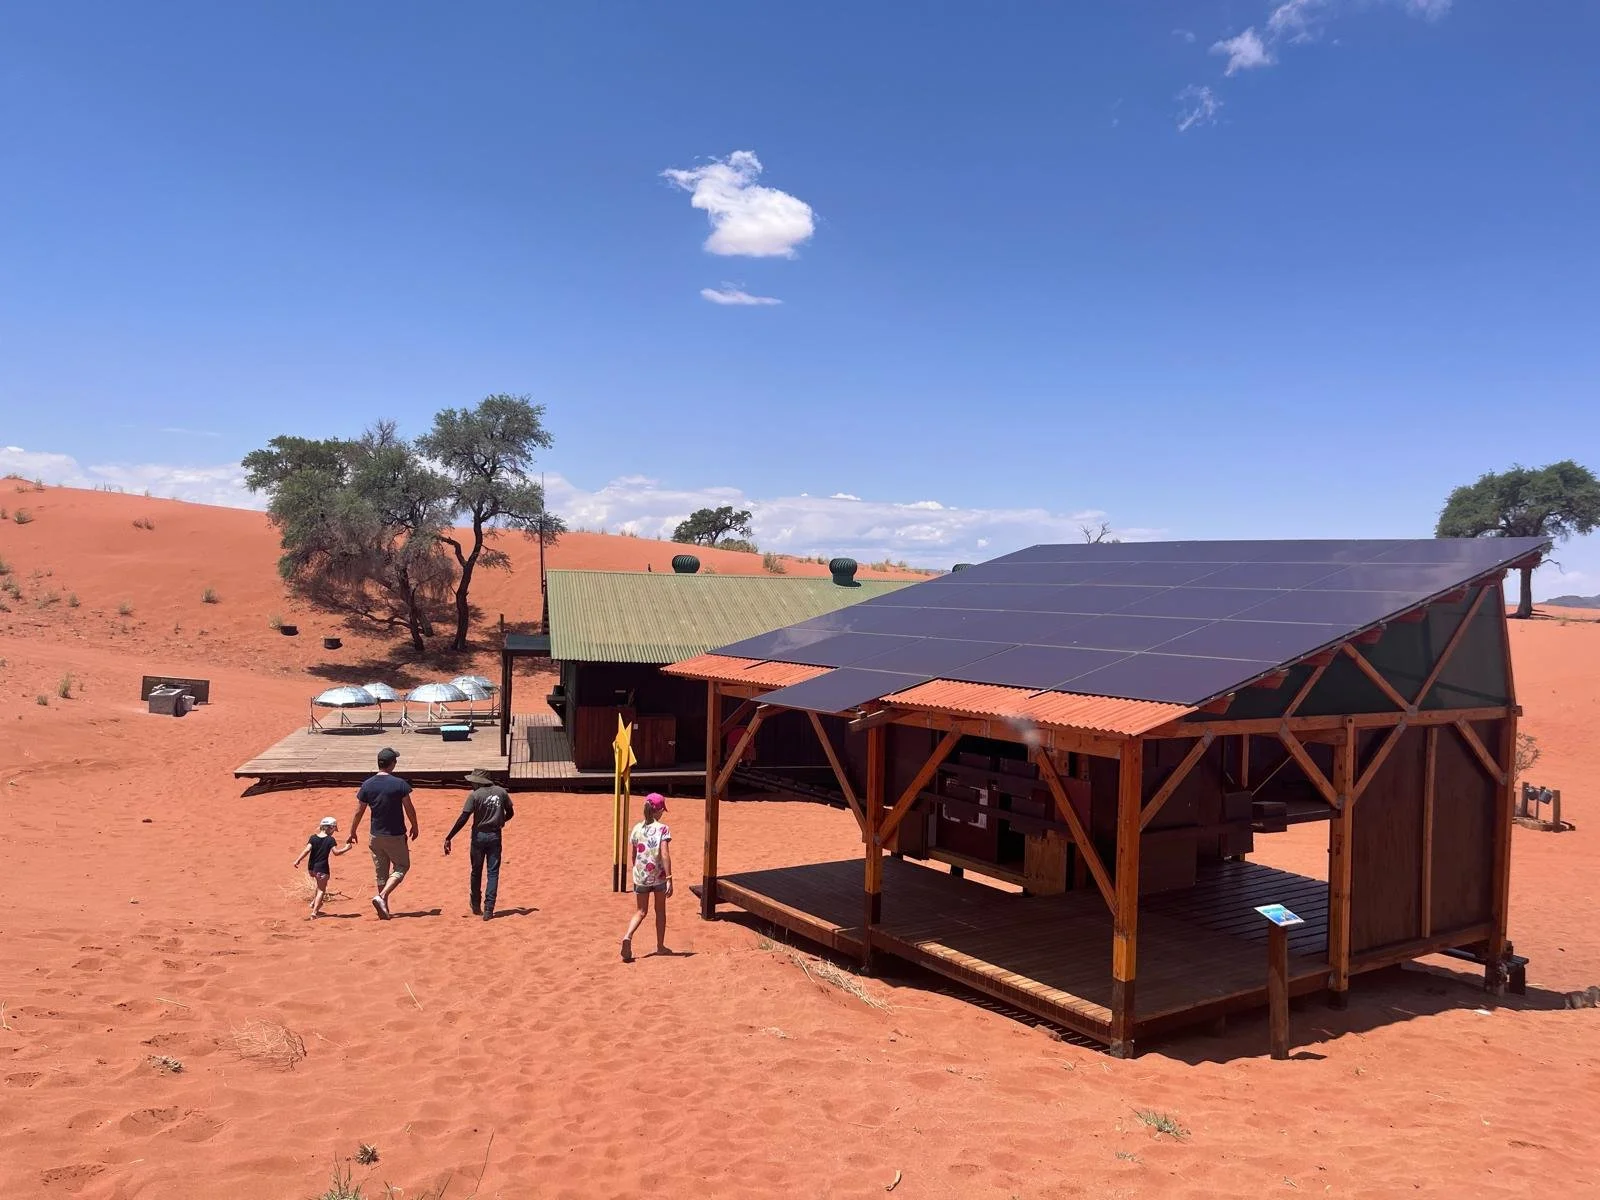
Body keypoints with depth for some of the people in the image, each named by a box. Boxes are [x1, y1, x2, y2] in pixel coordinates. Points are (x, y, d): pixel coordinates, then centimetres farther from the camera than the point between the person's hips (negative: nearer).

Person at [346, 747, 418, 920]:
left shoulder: (367, 785, -4)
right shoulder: (400, 784, -14)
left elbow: (359, 811, 1)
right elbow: (409, 809, -7)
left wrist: (352, 833, 14)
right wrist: (415, 827, 9)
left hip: (376, 836, 4)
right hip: (396, 835, -4)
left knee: (381, 872, 16)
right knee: (401, 866, 11)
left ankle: (384, 908, 19)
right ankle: (382, 897, -9)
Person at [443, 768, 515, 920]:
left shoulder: (475, 795, -9)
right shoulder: (501, 792, 2)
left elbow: (463, 818, -14)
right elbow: (510, 813, 12)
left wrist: (448, 838, -12)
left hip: (479, 836, -2)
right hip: (495, 836, 2)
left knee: (476, 871, 16)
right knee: (493, 872, 5)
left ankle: (476, 906, 28)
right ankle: (488, 910, -3)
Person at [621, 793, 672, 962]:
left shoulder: (636, 829, 1)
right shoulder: (662, 829, -11)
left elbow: (631, 856, 6)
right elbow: (665, 855, -18)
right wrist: (669, 879, -16)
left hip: (640, 876, 3)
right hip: (659, 877, -3)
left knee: (641, 911, 14)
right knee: (660, 911, 16)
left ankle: (628, 936, -12)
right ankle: (660, 946, 25)